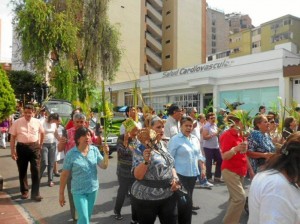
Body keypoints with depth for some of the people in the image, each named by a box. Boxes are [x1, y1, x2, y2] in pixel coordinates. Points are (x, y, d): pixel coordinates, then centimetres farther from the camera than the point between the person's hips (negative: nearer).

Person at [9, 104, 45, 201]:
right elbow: (12, 137, -1)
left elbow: (42, 133, 15)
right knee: (22, 171, 12)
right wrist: (12, 151, -5)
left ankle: (35, 194, 7)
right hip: (21, 147, 0)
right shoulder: (17, 122, -3)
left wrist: (40, 145, 12)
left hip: (34, 147, 0)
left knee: (35, 170, -2)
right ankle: (24, 191, 31)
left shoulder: (37, 122, 0)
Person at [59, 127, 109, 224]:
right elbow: (64, 174, -9)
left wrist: (106, 154, -20)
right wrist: (61, 193, -5)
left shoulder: (95, 150, -6)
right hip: (79, 191, -4)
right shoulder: (71, 154, -15)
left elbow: (104, 166, -4)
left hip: (93, 189, 4)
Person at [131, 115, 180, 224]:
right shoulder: (141, 148, -14)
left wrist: (175, 178, -2)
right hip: (146, 198, -5)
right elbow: (138, 176, -18)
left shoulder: (163, 144, 4)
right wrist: (146, 161, -33)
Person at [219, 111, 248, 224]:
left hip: (240, 171, 8)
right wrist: (236, 149, -36)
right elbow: (224, 157, -20)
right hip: (230, 171, -8)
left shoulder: (240, 135, 9)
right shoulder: (227, 135, -15)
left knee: (235, 198, 12)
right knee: (240, 197, -13)